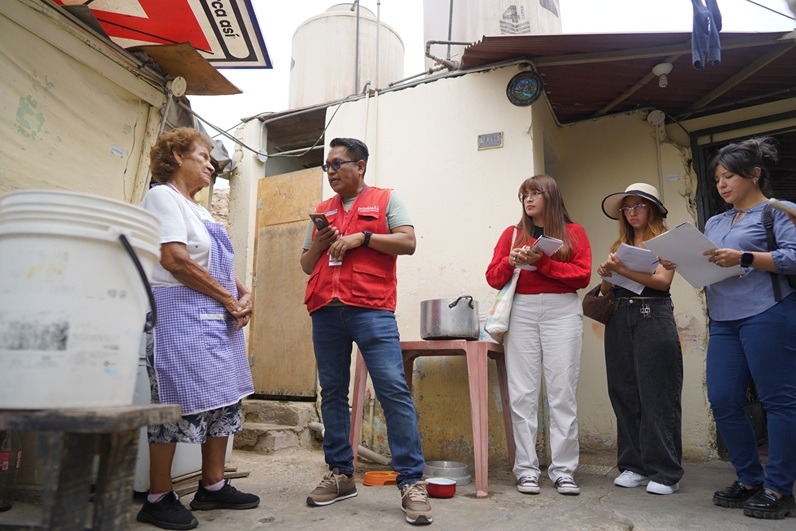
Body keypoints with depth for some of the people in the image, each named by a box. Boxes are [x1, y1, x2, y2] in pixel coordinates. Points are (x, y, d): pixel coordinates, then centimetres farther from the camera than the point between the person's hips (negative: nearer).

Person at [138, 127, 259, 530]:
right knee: (177, 403, -6)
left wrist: (244, 294, 3)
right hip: (181, 311, -9)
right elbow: (174, 259, -17)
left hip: (219, 316, 9)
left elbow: (222, 265, 22)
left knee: (224, 401, 10)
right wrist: (228, 297, -13)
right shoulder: (163, 196, -4)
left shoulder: (198, 210, 23)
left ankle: (213, 486, 21)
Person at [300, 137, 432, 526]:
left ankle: (411, 482, -4)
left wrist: (362, 237, -9)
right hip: (325, 312, 5)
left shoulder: (385, 199, 11)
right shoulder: (322, 211, 22)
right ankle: (340, 475, 20)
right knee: (332, 393, 8)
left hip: (371, 309, -5)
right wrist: (320, 243, 1)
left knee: (394, 390, -11)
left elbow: (408, 243, -2)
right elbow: (306, 265, 22)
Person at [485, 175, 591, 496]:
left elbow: (582, 275, -1)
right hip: (521, 310, 1)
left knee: (563, 391, -3)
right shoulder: (512, 234, 17)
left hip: (562, 310, -1)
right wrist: (511, 262, -8)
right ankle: (526, 469, 5)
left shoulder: (573, 233, 13)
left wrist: (541, 262, -9)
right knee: (522, 394, -2)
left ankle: (563, 470, 6)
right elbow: (493, 277, 11)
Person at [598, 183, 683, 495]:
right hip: (620, 318, 5)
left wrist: (623, 270, -18)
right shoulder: (619, 245, 17)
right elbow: (607, 290, 12)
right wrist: (606, 276, -8)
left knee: (657, 396, -3)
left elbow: (663, 280, -10)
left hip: (653, 317, -5)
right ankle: (633, 466, 15)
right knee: (624, 394, 5)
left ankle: (665, 473, 6)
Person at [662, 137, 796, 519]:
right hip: (724, 322, 7)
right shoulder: (715, 223, 20)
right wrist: (681, 265, -1)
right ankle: (750, 479, 20)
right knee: (723, 402, 4)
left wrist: (743, 258, -20)